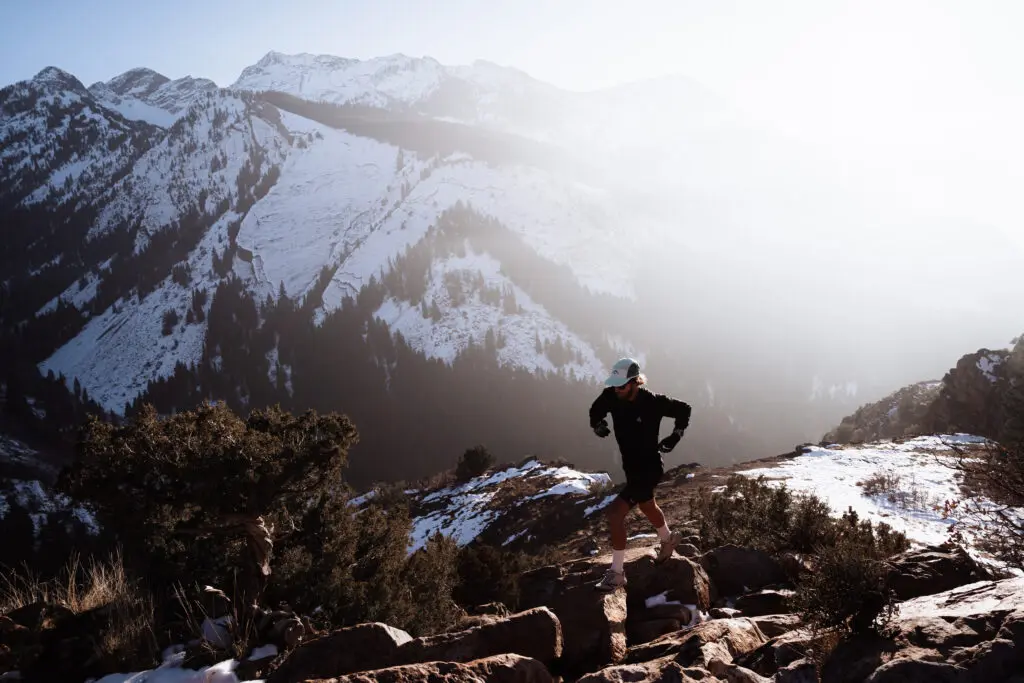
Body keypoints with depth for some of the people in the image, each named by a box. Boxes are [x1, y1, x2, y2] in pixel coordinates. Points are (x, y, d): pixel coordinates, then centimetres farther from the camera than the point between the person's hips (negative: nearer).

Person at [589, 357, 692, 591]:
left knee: (615, 512, -16)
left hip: (649, 469, -7)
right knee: (647, 506, 30)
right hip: (630, 467, 7)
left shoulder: (653, 402, -25)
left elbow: (684, 410, -8)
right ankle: (668, 539, 61)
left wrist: (675, 435, -13)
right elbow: (596, 410, 7)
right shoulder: (612, 396, -14)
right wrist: (597, 424, -11)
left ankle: (616, 573, -4)